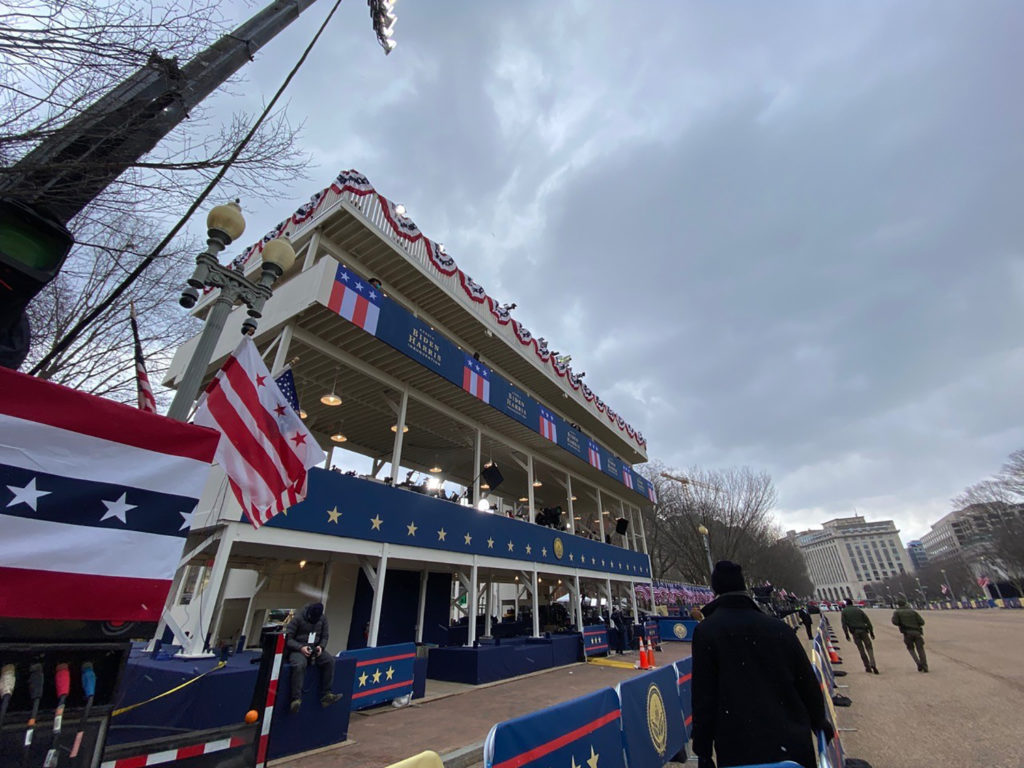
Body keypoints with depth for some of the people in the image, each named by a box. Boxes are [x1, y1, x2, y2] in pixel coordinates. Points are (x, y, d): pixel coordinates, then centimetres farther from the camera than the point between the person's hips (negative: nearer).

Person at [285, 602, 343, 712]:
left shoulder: (323, 619, 1)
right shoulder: (298, 618, -11)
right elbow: (288, 638, -10)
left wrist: (321, 646, -12)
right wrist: (301, 648, -23)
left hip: (314, 649, 4)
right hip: (298, 649, -4)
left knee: (330, 660, -21)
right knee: (300, 665, -37)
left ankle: (326, 694, -14)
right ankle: (296, 698, -28)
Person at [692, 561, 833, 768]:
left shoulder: (706, 631, -9)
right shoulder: (778, 627, -1)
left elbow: (703, 696, -10)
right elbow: (808, 683, 8)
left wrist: (702, 750, 0)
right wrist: (819, 722, 27)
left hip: (740, 750, -3)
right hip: (792, 743, 4)